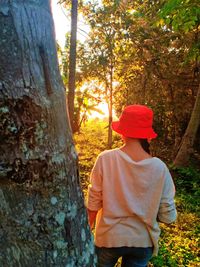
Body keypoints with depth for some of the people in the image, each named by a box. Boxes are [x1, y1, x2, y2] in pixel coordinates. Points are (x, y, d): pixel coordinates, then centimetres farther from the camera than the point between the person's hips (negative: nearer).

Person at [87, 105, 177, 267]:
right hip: (143, 241, 1)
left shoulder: (106, 159, -20)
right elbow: (168, 216, -10)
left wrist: (87, 230, 6)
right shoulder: (159, 167, -17)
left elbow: (94, 202, -12)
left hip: (109, 238, -1)